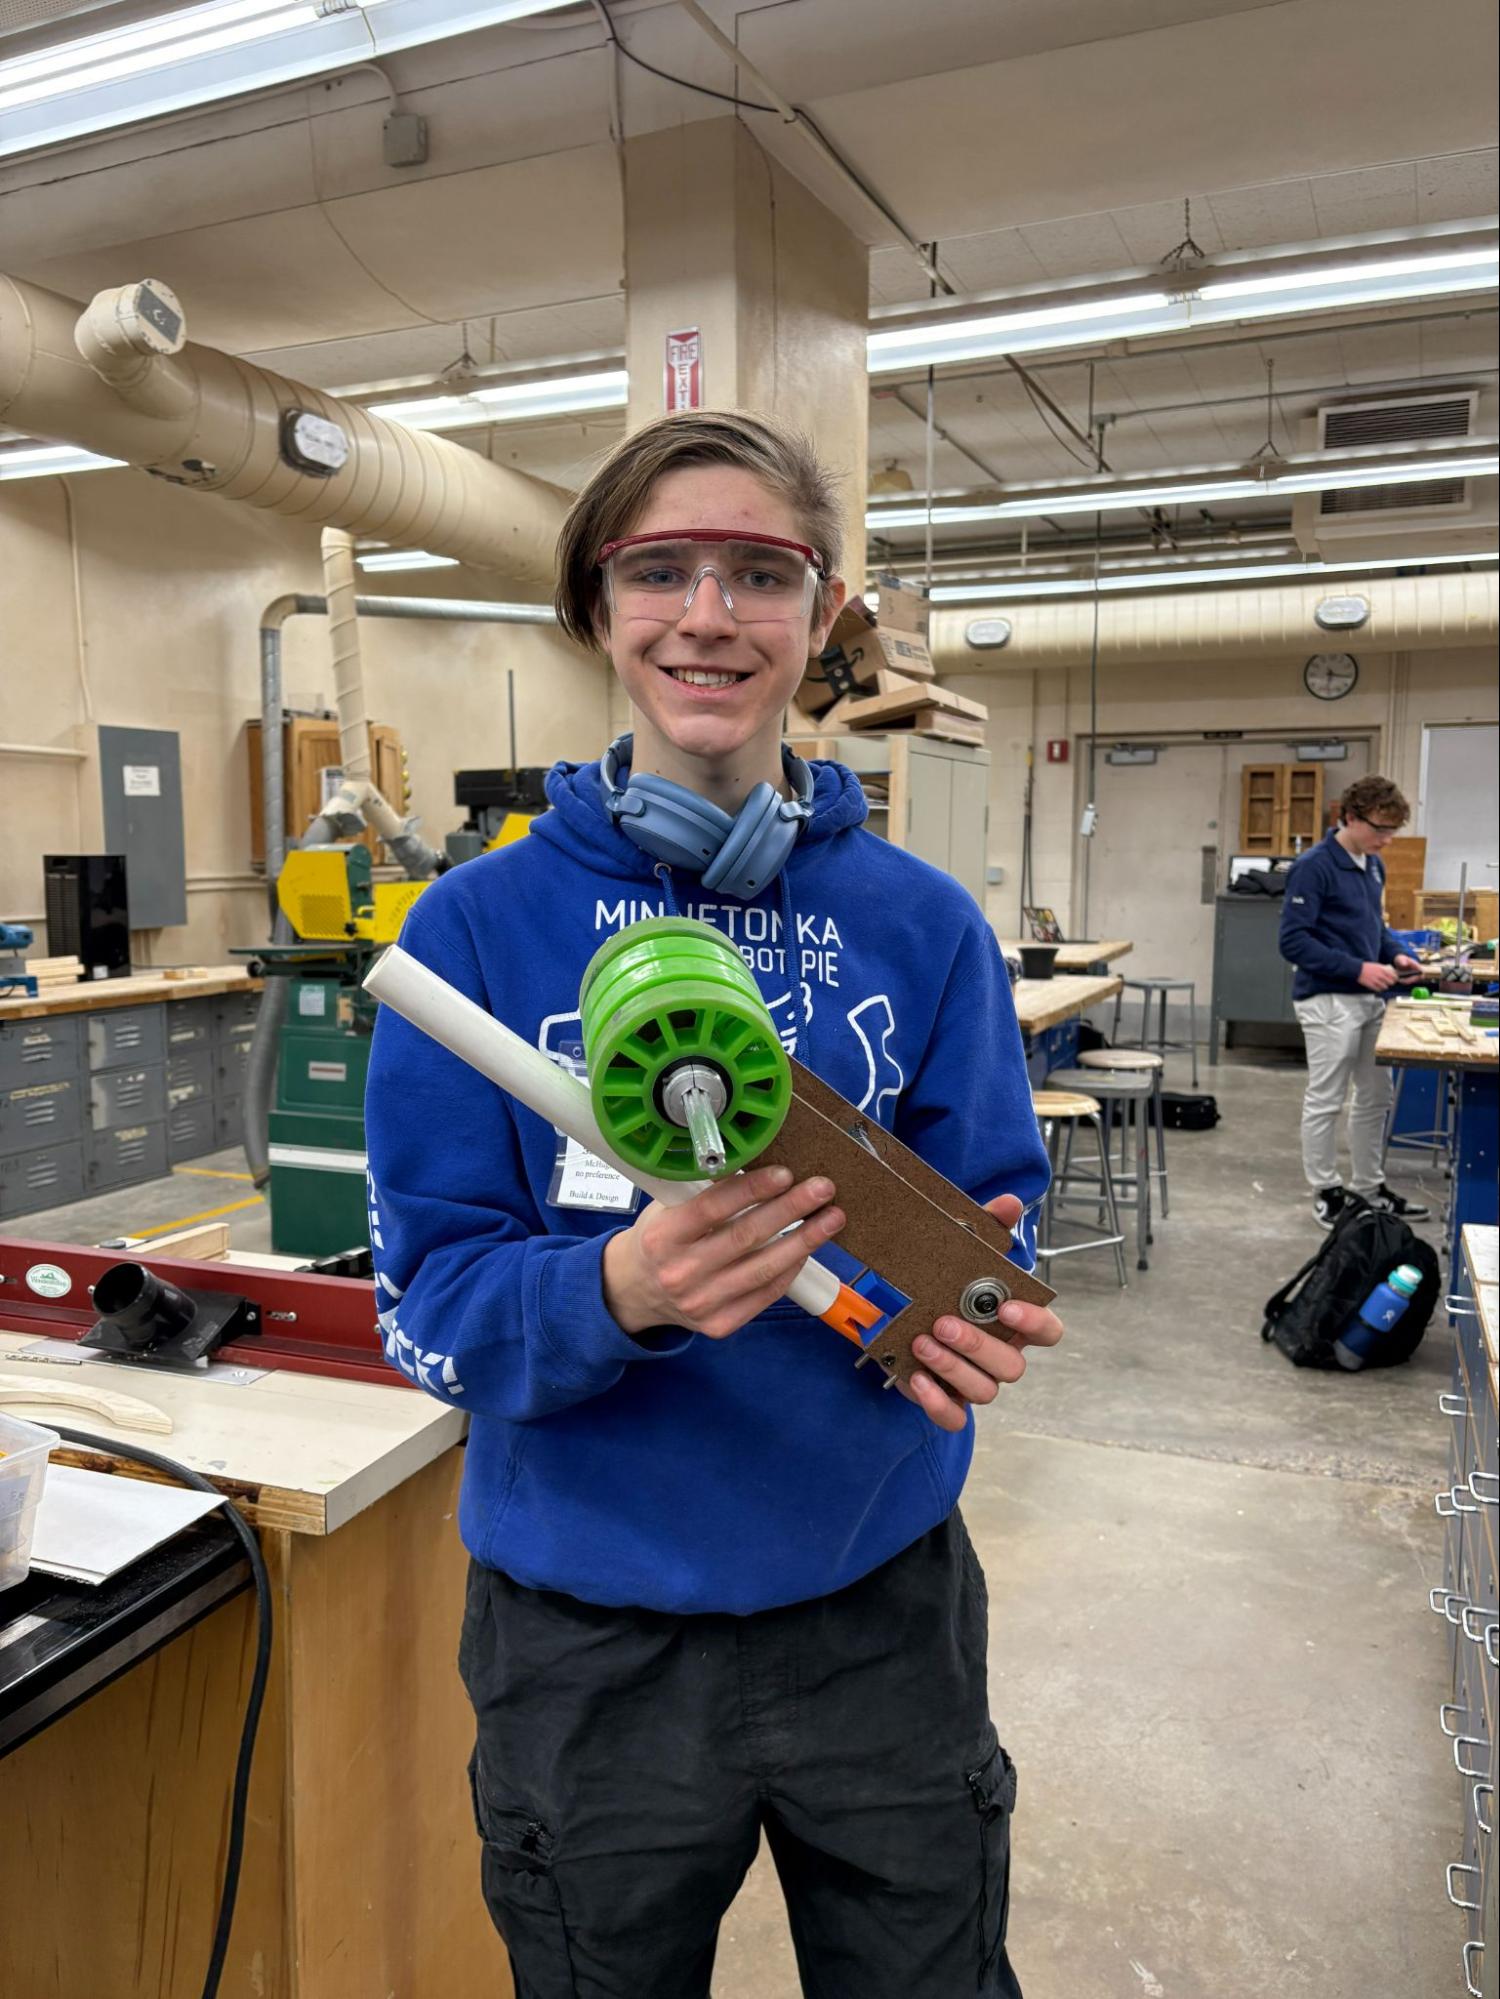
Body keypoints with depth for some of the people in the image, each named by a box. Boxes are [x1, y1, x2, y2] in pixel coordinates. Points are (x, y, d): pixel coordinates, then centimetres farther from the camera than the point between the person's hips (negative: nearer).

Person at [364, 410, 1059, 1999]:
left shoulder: (921, 921, -5)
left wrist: (964, 1305, -22)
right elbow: (430, 1301, -11)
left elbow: (989, 1211, 0)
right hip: (589, 1625, 0)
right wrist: (616, 1296, -31)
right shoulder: (480, 925, -10)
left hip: (881, 1597, 2)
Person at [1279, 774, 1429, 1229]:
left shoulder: (1373, 865, 10)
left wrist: (1396, 954, 2)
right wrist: (1358, 969, -22)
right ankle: (1326, 1194, 14)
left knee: (1376, 1097, 15)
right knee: (1325, 1101, 2)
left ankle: (1369, 1187, 29)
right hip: (1329, 1001, -8)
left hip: (1370, 999, 8)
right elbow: (1293, 940, -19)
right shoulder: (1314, 867, -15)